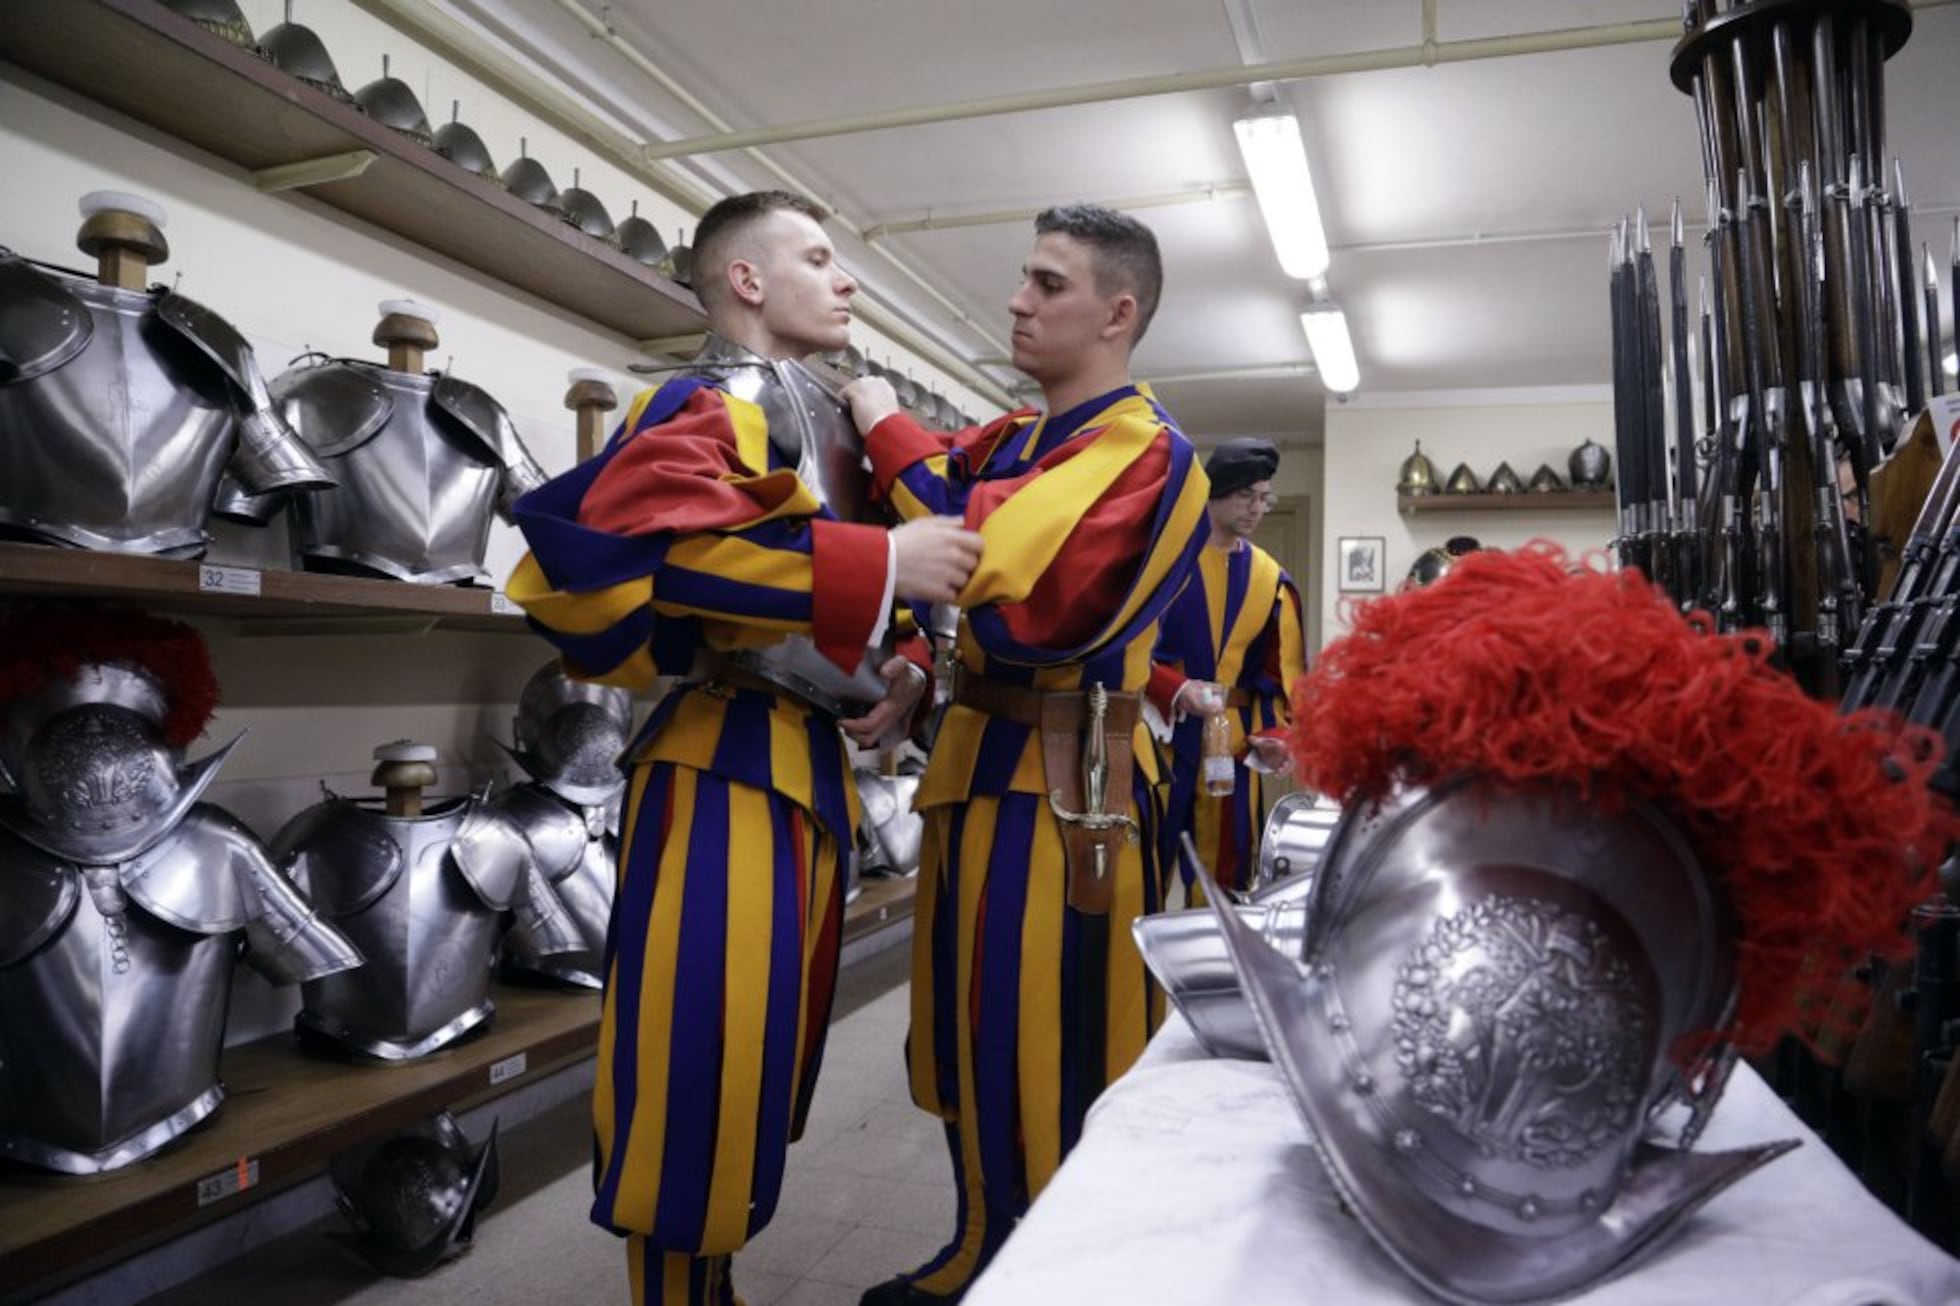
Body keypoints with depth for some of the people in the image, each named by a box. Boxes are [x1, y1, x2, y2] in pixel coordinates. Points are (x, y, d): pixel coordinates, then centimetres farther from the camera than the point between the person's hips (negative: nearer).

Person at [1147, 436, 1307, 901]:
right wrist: (1176, 688, -21)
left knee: (1224, 872, 11)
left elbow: (1284, 675, 10)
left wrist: (1277, 734, -6)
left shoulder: (1271, 579, 8)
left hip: (1233, 748, 4)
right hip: (1158, 735, -4)